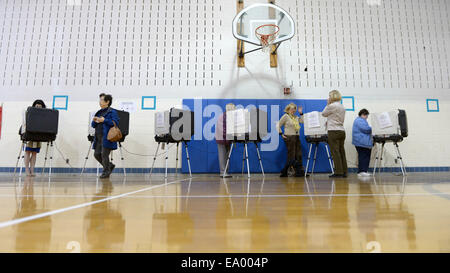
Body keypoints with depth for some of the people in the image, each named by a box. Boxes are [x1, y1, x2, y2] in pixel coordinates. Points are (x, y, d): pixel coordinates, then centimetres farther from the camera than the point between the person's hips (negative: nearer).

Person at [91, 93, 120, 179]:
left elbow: (115, 122, -17)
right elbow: (93, 125, 21)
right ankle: (110, 166, 26)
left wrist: (104, 120, -21)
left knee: (104, 154, -4)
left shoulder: (112, 112, -4)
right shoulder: (99, 112, 19)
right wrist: (94, 121, -1)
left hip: (107, 137, -8)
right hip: (98, 138, 8)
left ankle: (106, 172, 10)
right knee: (97, 154, 8)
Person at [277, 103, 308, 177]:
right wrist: (281, 134, -10)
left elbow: (303, 121, 8)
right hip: (289, 138, -7)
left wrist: (301, 113, 8)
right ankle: (283, 172, 5)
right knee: (291, 156, -6)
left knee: (298, 155, 3)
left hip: (297, 137, 7)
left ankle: (300, 172, 9)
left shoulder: (296, 117, 18)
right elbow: (278, 126, -4)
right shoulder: (285, 116, -2)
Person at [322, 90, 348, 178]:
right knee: (342, 152, 10)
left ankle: (338, 172, -3)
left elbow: (323, 114, 3)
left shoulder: (332, 106, -11)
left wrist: (328, 104, 8)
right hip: (342, 130, 8)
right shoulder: (342, 107, 15)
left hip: (334, 131, -8)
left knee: (335, 152, -4)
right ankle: (344, 172, 13)